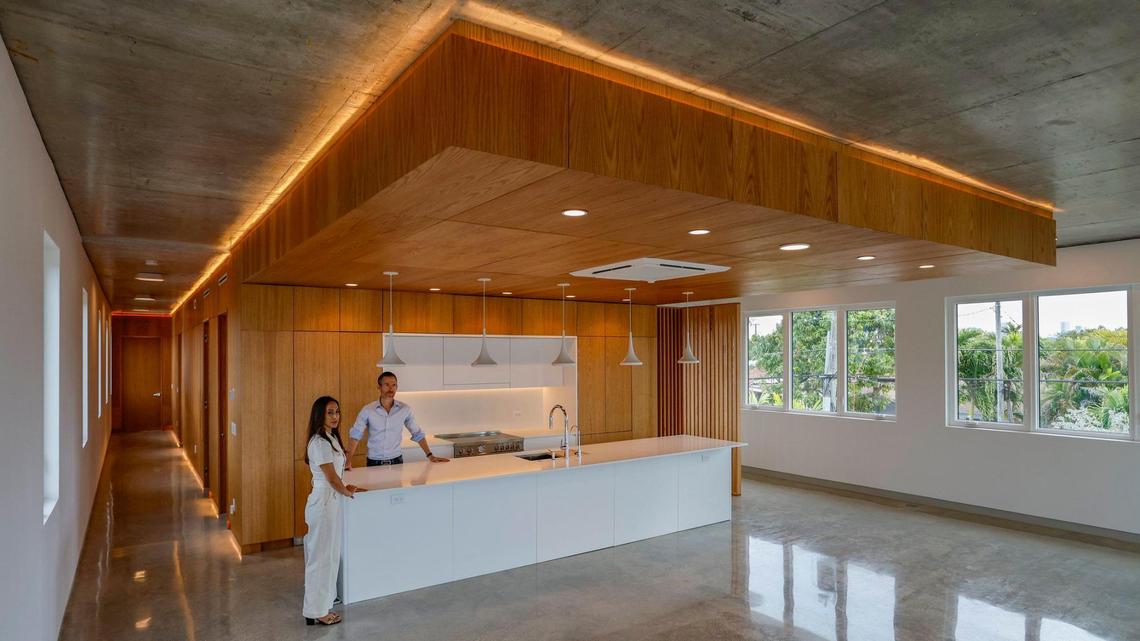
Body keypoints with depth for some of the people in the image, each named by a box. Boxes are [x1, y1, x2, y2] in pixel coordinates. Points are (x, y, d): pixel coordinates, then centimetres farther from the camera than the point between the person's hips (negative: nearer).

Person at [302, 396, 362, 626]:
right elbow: (332, 478, -16)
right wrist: (347, 492, -2)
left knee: (329, 555, 17)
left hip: (331, 500, 9)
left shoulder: (331, 438, 10)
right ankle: (316, 611, 15)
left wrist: (344, 488, 6)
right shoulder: (319, 442, -19)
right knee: (322, 556, 2)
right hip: (324, 501, -9)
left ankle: (321, 604, 30)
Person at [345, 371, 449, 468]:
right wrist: (349, 461, -22)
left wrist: (430, 455, -3)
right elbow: (355, 435, -11)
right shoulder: (368, 410, -9)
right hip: (374, 462, -1)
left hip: (396, 460, 2)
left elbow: (418, 434, 3)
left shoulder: (405, 409, -4)